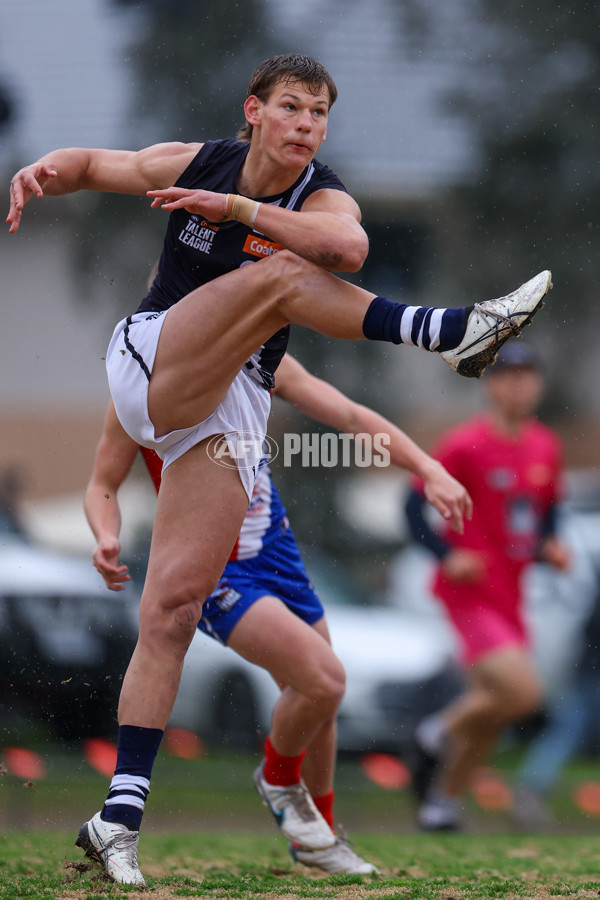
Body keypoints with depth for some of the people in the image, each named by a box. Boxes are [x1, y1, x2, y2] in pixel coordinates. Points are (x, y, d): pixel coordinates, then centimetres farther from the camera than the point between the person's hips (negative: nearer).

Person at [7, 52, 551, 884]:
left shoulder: (323, 202, -5)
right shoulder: (194, 164, 2)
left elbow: (349, 247, -31)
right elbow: (92, 164, 19)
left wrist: (236, 207, -33)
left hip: (228, 411, 1)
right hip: (151, 364, 0)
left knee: (175, 606, -9)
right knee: (280, 274, -24)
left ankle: (119, 816, -8)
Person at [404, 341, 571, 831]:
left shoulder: (547, 448, 7)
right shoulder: (464, 445, -12)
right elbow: (415, 504, -8)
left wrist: (550, 546, 3)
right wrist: (447, 555, -21)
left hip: (509, 595, 7)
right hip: (468, 591, -7)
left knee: (489, 714, 11)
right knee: (522, 691, -21)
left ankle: (444, 797, 28)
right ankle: (443, 731, 4)